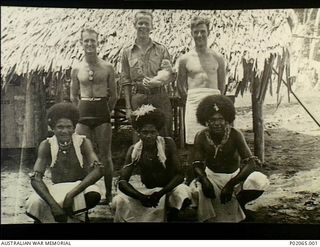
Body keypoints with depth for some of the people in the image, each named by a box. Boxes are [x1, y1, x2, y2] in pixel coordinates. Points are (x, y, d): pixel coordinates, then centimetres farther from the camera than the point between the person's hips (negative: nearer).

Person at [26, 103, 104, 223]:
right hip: (56, 189, 1)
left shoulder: (83, 143, -12)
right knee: (34, 203, -29)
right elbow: (35, 178, -18)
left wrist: (71, 194, -35)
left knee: (94, 195, -34)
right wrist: (53, 204, -34)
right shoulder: (46, 145, -9)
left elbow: (98, 170, -25)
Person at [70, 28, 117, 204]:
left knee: (105, 155, 2)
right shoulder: (76, 69, 6)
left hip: (102, 112, -2)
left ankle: (108, 193, 11)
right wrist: (81, 111, 8)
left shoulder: (107, 67, 1)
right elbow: (73, 96, 15)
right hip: (83, 112, 2)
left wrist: (106, 112, 7)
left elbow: (113, 95, 7)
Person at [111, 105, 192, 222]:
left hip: (167, 187, 0)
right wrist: (140, 197, -34)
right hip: (144, 189, 0)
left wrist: (161, 193, -32)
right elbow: (122, 181, -16)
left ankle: (172, 217, -6)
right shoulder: (134, 150, -10)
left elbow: (179, 175, -16)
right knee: (120, 202, -26)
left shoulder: (168, 144, -13)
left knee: (182, 192, -31)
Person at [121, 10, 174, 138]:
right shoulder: (127, 51, 9)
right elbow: (125, 81, 8)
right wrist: (128, 107, 2)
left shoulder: (161, 49, 9)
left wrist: (156, 81, -26)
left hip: (160, 98, 0)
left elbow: (168, 73, -3)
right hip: (138, 98, 0)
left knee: (164, 136, 1)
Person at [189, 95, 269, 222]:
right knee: (195, 190, -34)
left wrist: (231, 184, -38)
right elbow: (197, 165, -14)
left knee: (260, 181, -30)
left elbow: (251, 163, -27)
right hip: (211, 176, 0)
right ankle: (207, 217, -1)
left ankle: (240, 203, 2)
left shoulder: (235, 135, -20)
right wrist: (204, 180, -38)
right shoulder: (201, 137, -15)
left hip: (234, 176, 0)